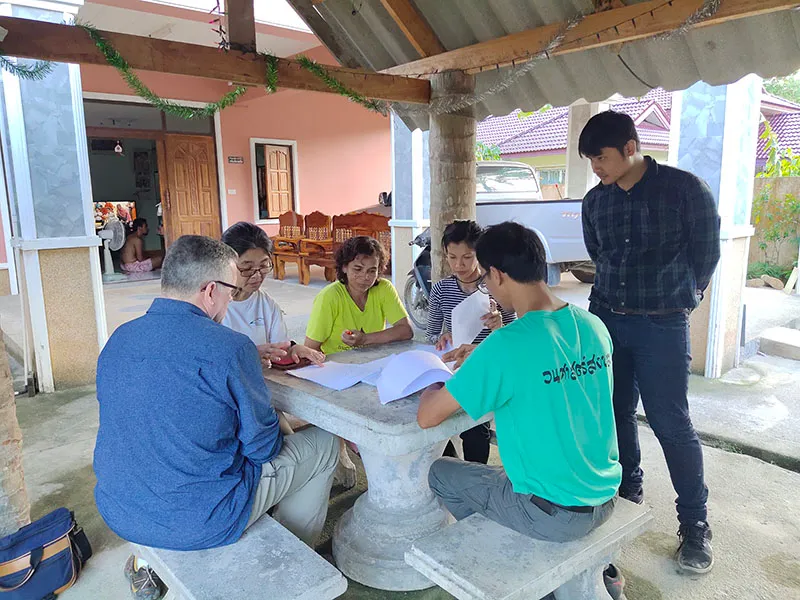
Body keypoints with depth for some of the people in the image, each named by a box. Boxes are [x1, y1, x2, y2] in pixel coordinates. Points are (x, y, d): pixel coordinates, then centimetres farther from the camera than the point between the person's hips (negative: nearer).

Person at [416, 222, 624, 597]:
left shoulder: (506, 345, -25)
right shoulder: (594, 326, -4)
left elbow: (426, 417, -19)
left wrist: (439, 384, 1)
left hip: (554, 515, -6)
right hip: (604, 498, 7)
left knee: (438, 473, 14)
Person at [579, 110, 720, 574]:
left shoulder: (685, 189, -9)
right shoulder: (595, 201, 4)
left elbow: (706, 254, -1)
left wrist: (677, 299, 9)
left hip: (662, 327, -4)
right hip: (605, 321, 5)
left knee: (671, 424, 0)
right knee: (615, 413, 12)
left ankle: (696, 525, 17)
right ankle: (629, 491, 33)